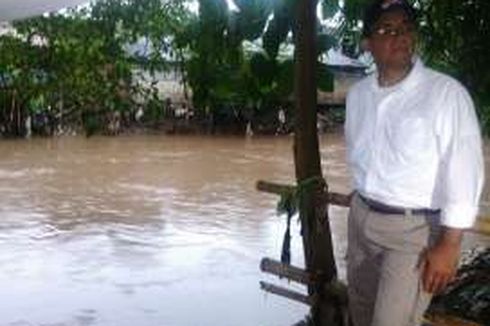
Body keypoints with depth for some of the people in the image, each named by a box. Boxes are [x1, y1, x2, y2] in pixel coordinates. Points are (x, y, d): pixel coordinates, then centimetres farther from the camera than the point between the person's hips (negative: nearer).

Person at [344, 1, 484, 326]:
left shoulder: (446, 93, -16)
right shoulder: (358, 93, 4)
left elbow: (463, 172, -17)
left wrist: (449, 244, -18)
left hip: (414, 227, -6)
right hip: (361, 217, 6)